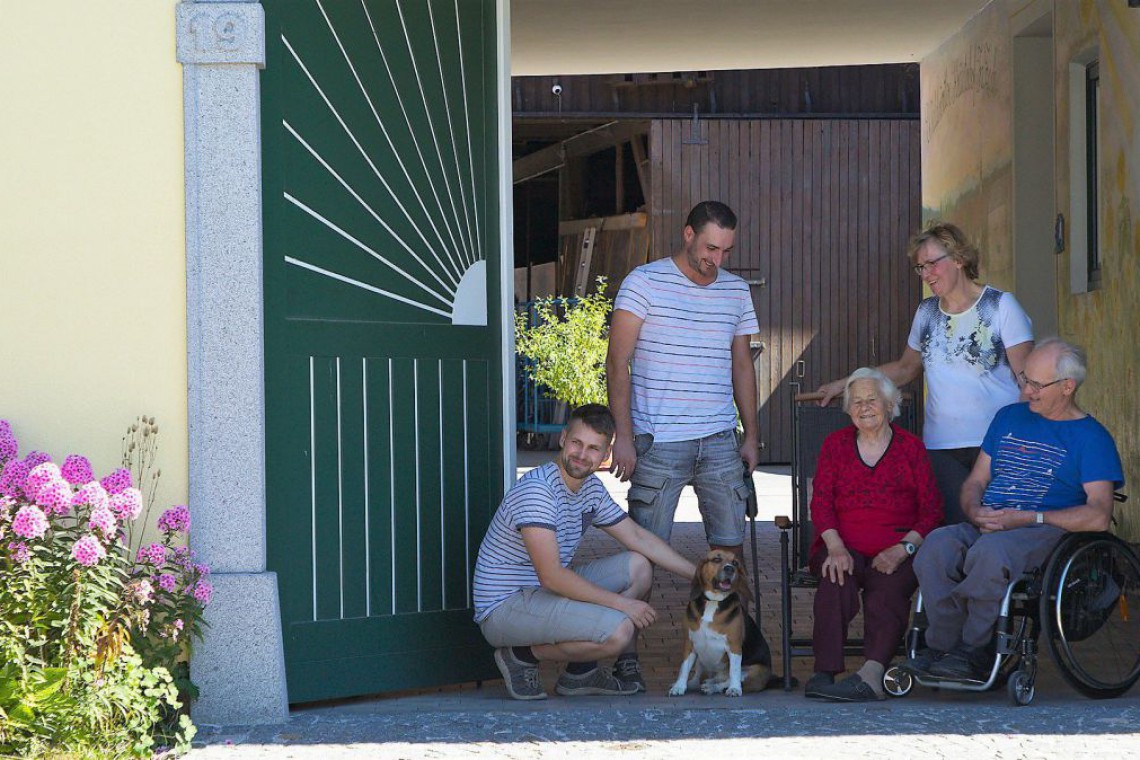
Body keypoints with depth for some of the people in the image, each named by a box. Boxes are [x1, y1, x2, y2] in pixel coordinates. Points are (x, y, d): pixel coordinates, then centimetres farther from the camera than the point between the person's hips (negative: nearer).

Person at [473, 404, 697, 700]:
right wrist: (621, 603, -21)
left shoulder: (591, 488, 8)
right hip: (504, 607, -10)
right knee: (619, 631, -25)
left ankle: (582, 673, 6)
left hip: (545, 594, 10)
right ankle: (523, 655, -5)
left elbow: (638, 537, 18)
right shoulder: (536, 489, -22)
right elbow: (552, 576, -26)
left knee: (639, 566, 7)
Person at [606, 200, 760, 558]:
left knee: (731, 543, 3)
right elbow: (617, 363, -6)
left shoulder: (737, 291, 13)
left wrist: (751, 436, 16)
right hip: (658, 443, -4)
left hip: (720, 442, 4)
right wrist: (623, 436, -13)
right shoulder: (644, 283, -3)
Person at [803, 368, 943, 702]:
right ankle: (825, 672, -44)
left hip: (898, 547, -1)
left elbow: (931, 510, 8)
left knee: (889, 587, -34)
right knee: (836, 581, -33)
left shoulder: (911, 447, 14)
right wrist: (835, 546, -11)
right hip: (844, 545, 1)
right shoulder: (835, 444, 19)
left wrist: (903, 548, -11)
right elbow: (820, 503, 9)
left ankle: (871, 673, -53)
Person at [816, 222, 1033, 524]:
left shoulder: (1000, 305, 0)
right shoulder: (926, 312, 15)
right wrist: (844, 385, 22)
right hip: (941, 446, 4)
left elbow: (1026, 374, -4)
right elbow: (906, 368, 27)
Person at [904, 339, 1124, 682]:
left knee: (991, 550, -39)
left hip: (1047, 533, -5)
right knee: (938, 545, -31)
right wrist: (976, 512, -4)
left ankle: (970, 650, -23)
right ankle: (943, 646, -27)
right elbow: (975, 482, 22)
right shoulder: (1009, 417, 24)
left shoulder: (1091, 437, 6)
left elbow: (1098, 517, -7)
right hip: (987, 526, 5)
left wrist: (1026, 519, -15)